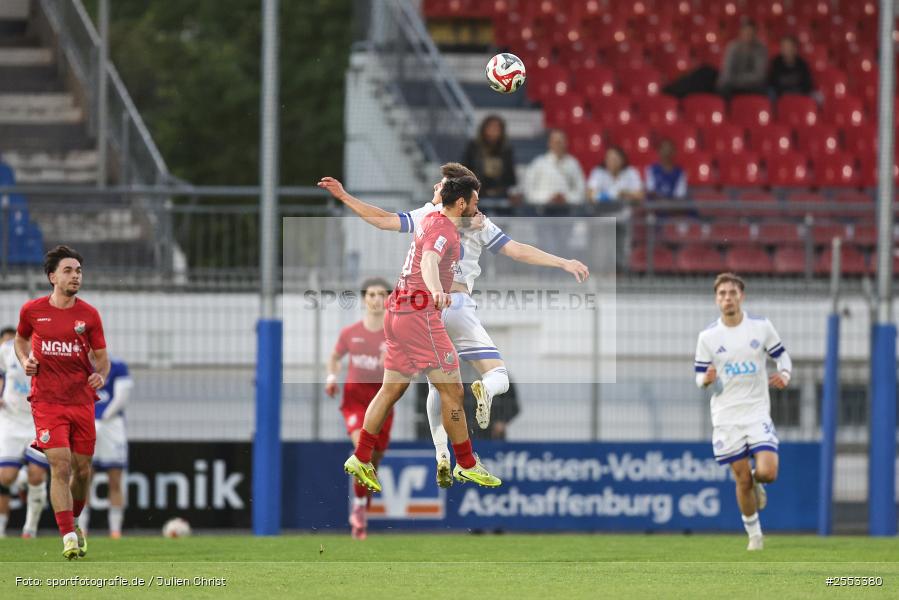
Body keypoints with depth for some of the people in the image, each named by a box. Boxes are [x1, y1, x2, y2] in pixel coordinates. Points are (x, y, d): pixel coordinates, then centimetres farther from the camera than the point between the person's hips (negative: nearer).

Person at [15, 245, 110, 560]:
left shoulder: (89, 314, 1)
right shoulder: (32, 310, 0)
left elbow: (102, 357, 8)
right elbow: (21, 339, 20)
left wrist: (101, 375, -14)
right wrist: (25, 360, 0)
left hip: (82, 401, 2)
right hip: (47, 401, -2)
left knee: (82, 469, 7)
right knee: (60, 466, -13)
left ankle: (73, 520, 34)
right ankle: (69, 537, -14)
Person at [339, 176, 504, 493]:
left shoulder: (432, 220, 14)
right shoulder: (443, 230, -13)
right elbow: (429, 262, -34)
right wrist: (436, 290, -54)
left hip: (397, 312, 10)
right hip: (420, 315, -10)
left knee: (391, 389, 13)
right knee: (452, 390, -3)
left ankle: (360, 459, 12)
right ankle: (466, 464, 2)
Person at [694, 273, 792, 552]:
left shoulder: (761, 326, -2)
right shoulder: (708, 337, -1)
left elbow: (781, 355, 11)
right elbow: (701, 378, 4)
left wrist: (784, 375, -10)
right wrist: (707, 380, -20)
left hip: (757, 412, 0)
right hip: (726, 416, 0)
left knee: (767, 472, -16)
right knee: (742, 480, 0)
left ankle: (756, 483, 23)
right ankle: (754, 535, 18)